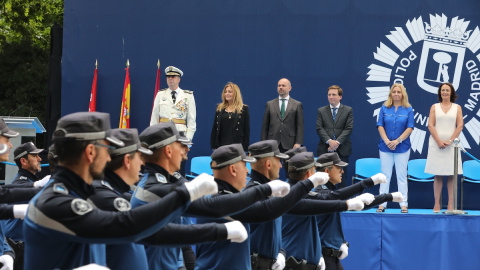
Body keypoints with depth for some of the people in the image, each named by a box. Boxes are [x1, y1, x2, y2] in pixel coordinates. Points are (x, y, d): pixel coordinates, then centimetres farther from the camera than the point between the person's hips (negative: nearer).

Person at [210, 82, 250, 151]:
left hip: (237, 145, -3)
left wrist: (245, 148, -5)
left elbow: (246, 130, 1)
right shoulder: (220, 108, 12)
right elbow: (214, 128, 12)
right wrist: (213, 145, 5)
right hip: (221, 144, 3)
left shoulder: (243, 109, 3)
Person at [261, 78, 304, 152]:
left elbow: (300, 126, 4)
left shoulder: (297, 105, 8)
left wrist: (298, 143, -6)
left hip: (289, 145, -1)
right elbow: (265, 126, 11)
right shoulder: (270, 104, 12)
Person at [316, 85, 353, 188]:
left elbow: (348, 129, -2)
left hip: (342, 150, -1)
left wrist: (337, 142, -14)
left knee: (342, 176, 0)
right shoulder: (321, 111, 11)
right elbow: (319, 128, 1)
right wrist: (329, 141, -15)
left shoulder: (348, 110, 8)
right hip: (325, 149, 1)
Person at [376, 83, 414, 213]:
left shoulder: (408, 109, 3)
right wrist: (387, 141, -11)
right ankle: (382, 204, 6)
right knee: (385, 175, 3)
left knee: (402, 176, 1)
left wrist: (397, 141, -13)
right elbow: (380, 126, 3)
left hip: (402, 147, -1)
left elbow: (410, 128, -3)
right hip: (385, 147, 1)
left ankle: (404, 204, 4)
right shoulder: (384, 108, 7)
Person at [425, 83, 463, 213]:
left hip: (451, 144, 0)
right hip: (436, 144, 0)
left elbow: (460, 126, 2)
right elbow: (430, 125, 1)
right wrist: (439, 141, -10)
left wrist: (450, 140, -11)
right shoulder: (434, 107, 9)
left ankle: (451, 204, 1)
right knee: (438, 175, 0)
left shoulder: (457, 107, 10)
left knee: (452, 175, -2)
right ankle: (437, 204, 2)